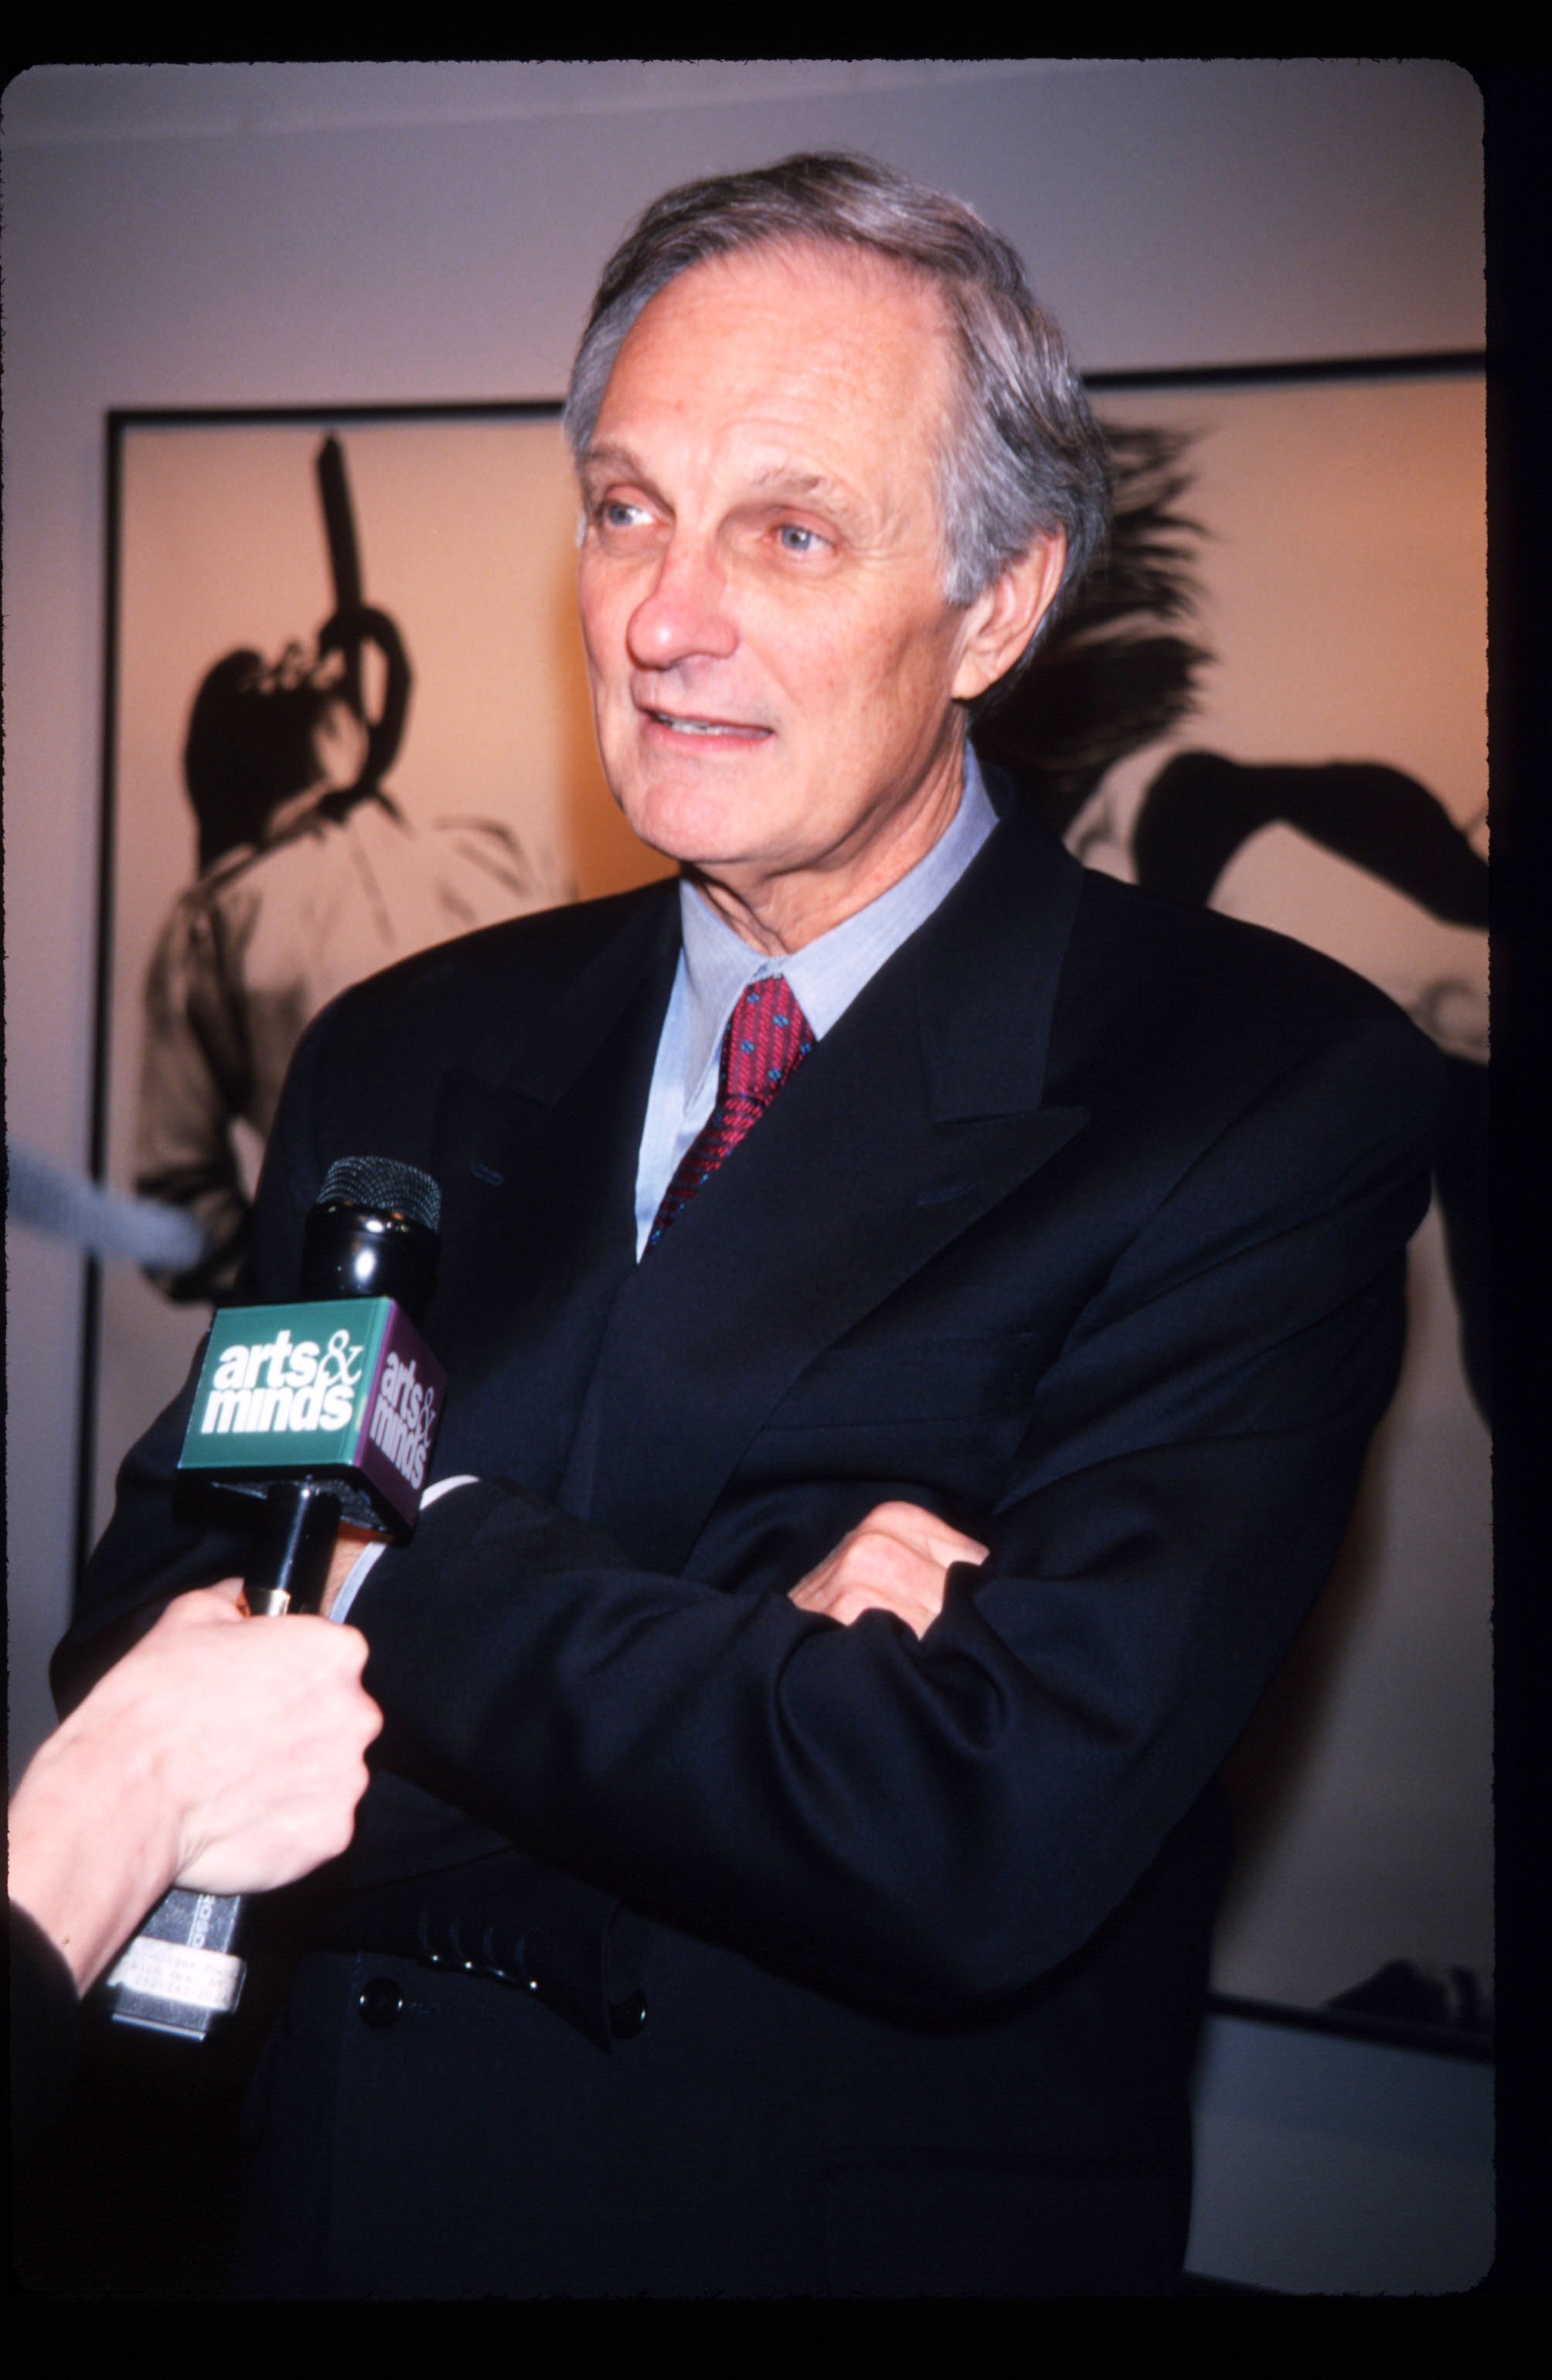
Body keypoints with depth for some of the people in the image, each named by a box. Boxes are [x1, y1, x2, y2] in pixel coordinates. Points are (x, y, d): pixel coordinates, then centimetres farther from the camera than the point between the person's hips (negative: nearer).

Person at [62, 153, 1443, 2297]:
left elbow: (985, 1848, -24)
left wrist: (410, 1552, -15)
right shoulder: (405, 1064, 0)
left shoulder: (1279, 1093, -16)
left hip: (902, 2223, -4)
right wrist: (747, 1662, -23)